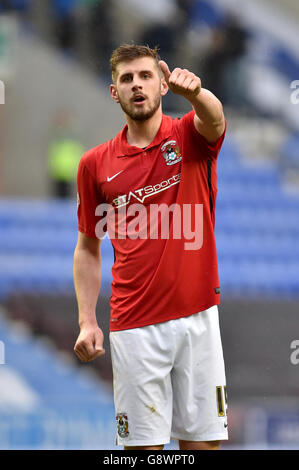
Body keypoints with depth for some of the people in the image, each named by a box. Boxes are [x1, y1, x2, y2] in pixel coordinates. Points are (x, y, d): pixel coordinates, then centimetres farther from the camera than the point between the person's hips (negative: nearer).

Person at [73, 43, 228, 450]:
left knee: (204, 438, 2)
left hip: (197, 317, 0)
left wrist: (194, 92, -47)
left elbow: (214, 119, -23)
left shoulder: (190, 137, 3)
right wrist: (87, 321, 2)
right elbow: (88, 248, 14)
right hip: (134, 325, 1)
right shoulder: (95, 164, 7)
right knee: (143, 442, 0)